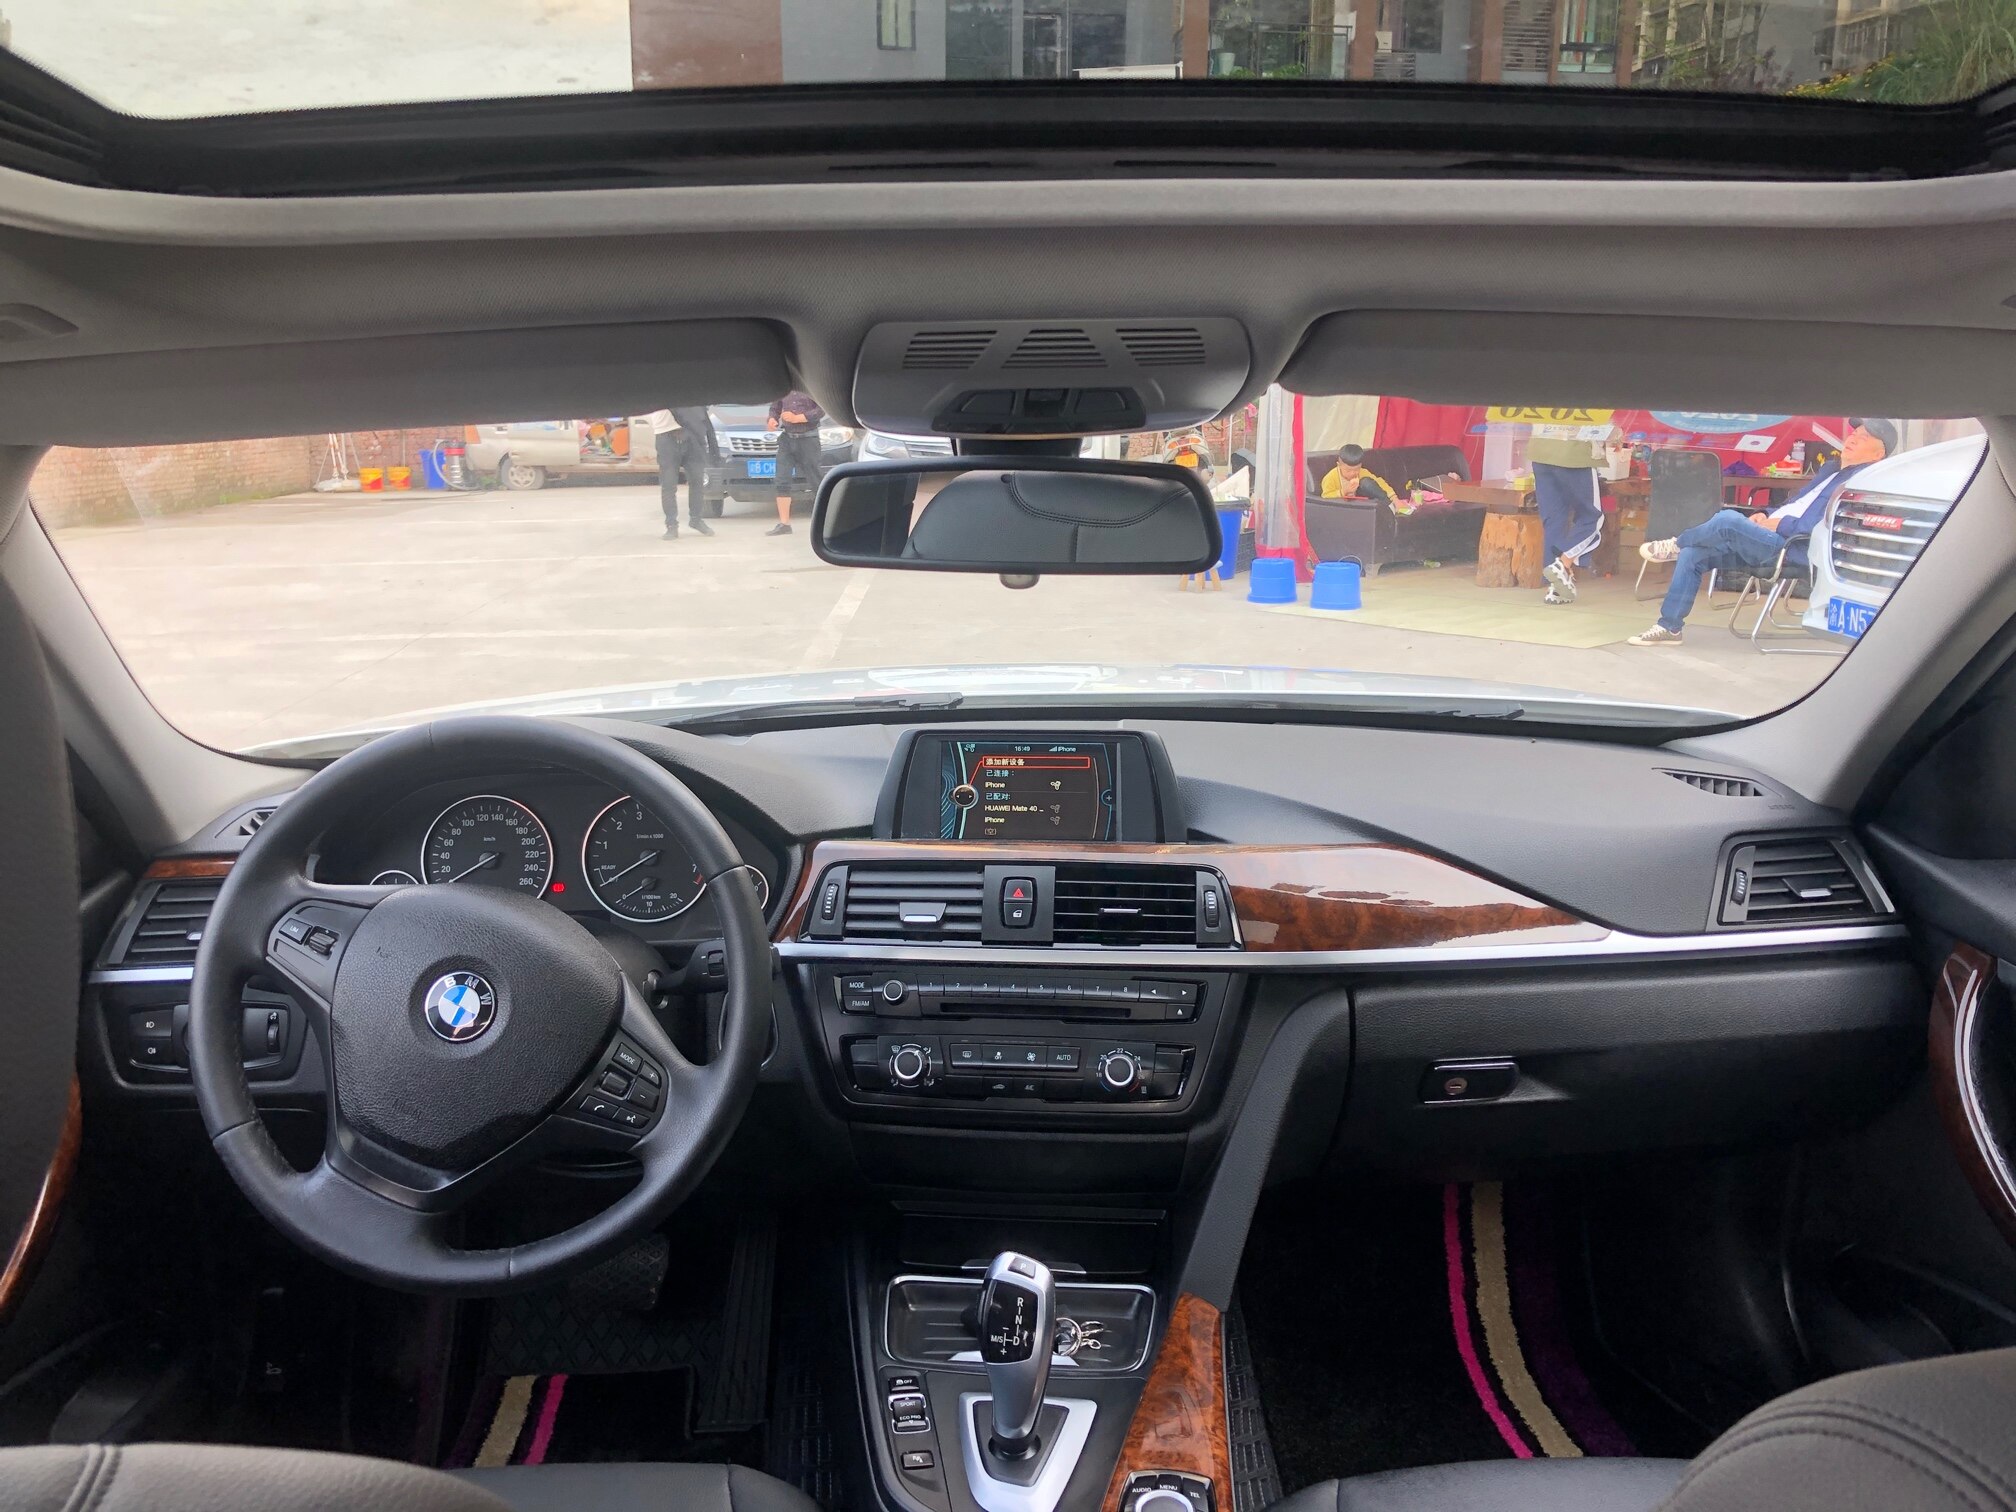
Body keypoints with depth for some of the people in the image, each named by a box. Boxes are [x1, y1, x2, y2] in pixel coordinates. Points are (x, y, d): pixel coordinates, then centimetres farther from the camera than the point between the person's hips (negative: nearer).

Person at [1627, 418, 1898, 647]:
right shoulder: (1833, 471, 26)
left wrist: (1780, 524, -17)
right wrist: (1764, 515, 10)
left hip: (1797, 551, -10)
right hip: (1773, 541, 10)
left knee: (1728, 520, -29)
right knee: (1693, 554, -2)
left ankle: (1677, 544, 2)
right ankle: (1669, 626, 1)